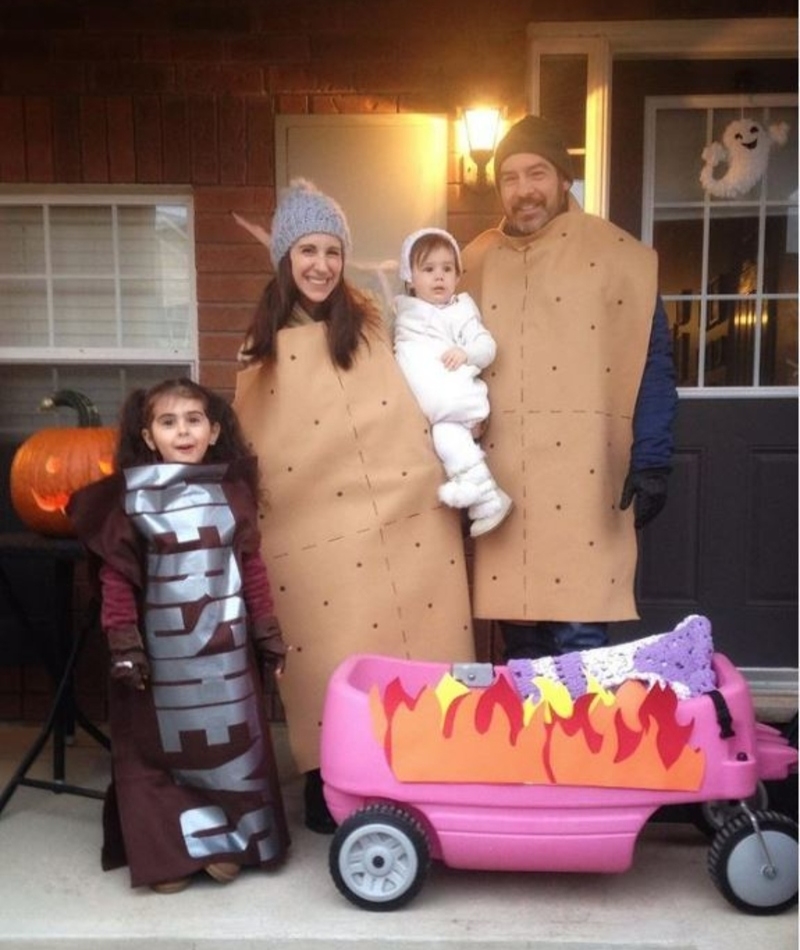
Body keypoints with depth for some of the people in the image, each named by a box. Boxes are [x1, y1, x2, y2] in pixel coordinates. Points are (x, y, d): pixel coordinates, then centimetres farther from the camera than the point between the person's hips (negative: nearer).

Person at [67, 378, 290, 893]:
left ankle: (227, 843, 27)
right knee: (161, 748, 8)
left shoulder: (233, 492, 3)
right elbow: (116, 576, -6)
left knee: (230, 743, 10)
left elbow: (252, 566, 5)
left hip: (226, 647, 2)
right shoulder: (129, 498, -5)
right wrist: (124, 644, -11)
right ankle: (166, 852, 22)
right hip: (161, 649, -2)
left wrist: (269, 634, 6)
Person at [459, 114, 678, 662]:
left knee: (580, 638, -1)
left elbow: (652, 363, -3)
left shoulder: (616, 254, 0)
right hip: (499, 476, 4)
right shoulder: (476, 261, 13)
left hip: (584, 474, -4)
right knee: (517, 634, 12)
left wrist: (651, 461, -11)